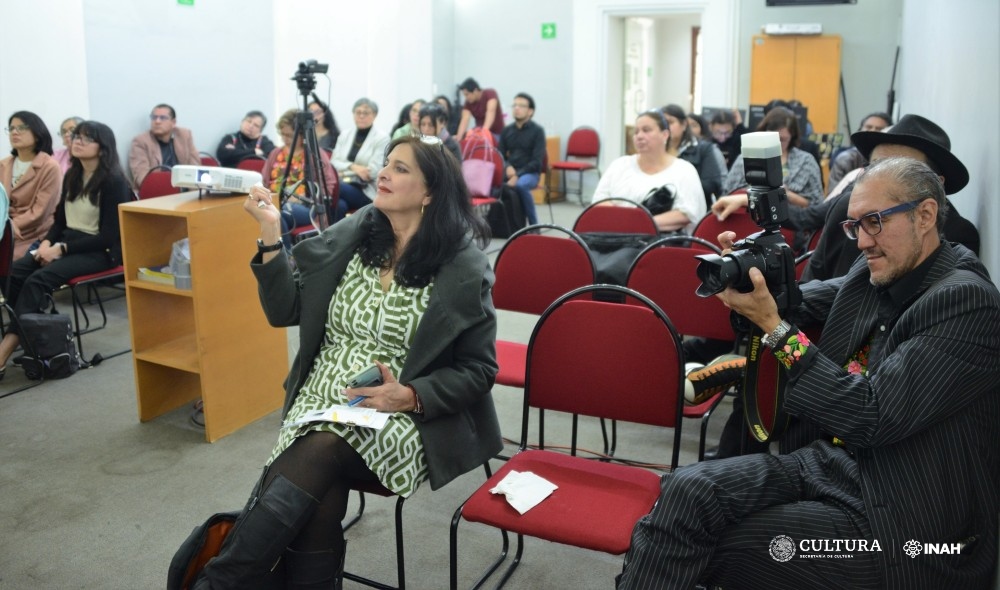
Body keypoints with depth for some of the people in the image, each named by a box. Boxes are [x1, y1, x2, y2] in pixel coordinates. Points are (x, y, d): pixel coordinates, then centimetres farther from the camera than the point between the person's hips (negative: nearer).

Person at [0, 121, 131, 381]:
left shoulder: (113, 181, -11)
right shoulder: (72, 176, 12)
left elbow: (109, 236, -16)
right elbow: (60, 219, 17)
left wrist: (62, 249, -20)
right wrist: (47, 242, -4)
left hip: (101, 252, -7)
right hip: (67, 241, 8)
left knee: (38, 279, -29)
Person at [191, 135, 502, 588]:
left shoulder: (464, 268, -5)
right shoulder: (350, 236, 7)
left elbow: (478, 370, -2)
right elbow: (284, 310, 6)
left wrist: (411, 396, -17)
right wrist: (270, 233, -6)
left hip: (402, 420, -3)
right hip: (321, 400, 3)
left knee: (322, 451, -32)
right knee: (316, 504, -29)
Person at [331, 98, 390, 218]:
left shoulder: (382, 138, 3)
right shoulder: (344, 135, 18)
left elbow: (373, 171, -7)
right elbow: (334, 162, 7)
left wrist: (345, 172, -8)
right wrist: (352, 167, -12)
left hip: (366, 192, -3)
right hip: (343, 186, 3)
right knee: (339, 204, -35)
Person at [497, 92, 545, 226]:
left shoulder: (537, 131, -1)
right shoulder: (506, 130, 12)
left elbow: (537, 161, -8)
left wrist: (517, 175, -21)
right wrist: (508, 167, -13)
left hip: (530, 173, -4)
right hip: (509, 171, 4)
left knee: (520, 185, -38)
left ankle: (533, 225, -22)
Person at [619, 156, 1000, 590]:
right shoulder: (874, 274, 6)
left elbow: (872, 419, -23)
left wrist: (773, 325, -21)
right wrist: (749, 274, -2)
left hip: (901, 524, -6)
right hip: (833, 463, 6)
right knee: (686, 492, -16)